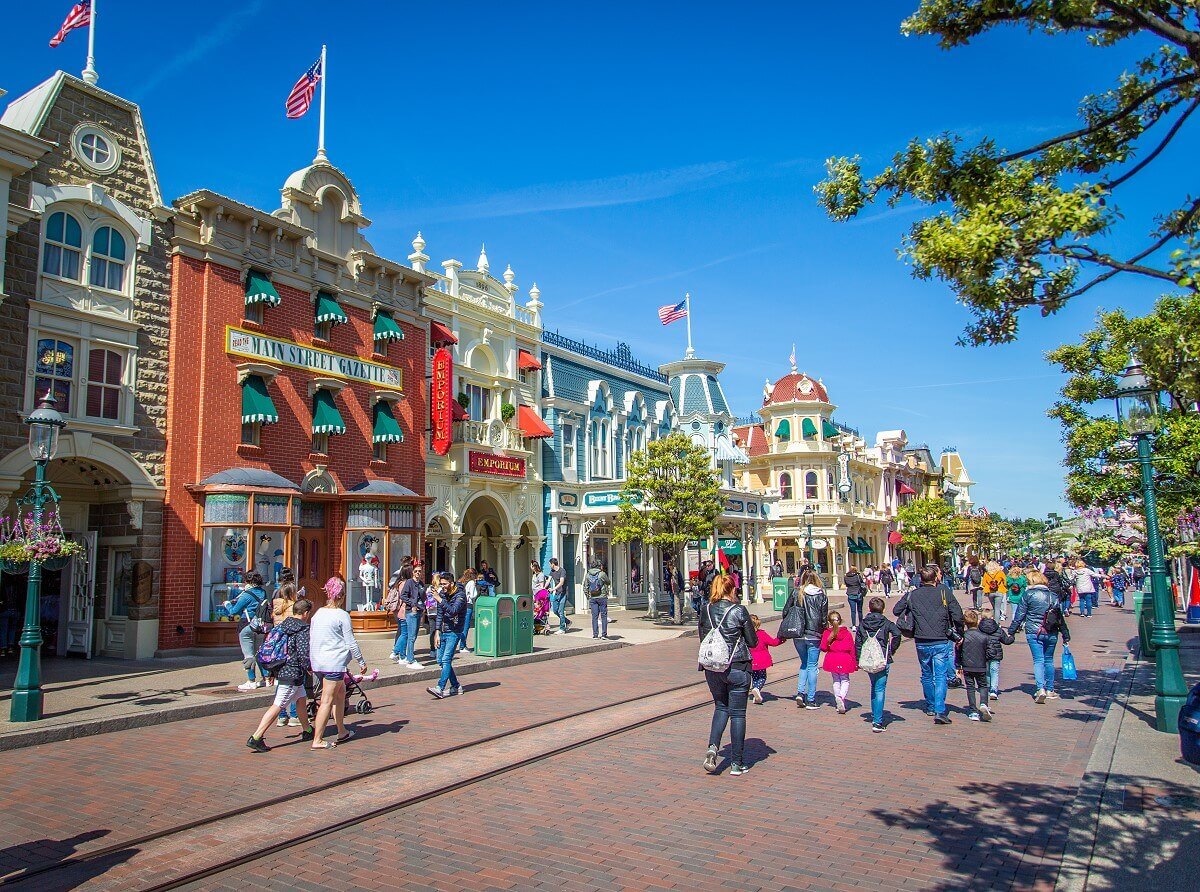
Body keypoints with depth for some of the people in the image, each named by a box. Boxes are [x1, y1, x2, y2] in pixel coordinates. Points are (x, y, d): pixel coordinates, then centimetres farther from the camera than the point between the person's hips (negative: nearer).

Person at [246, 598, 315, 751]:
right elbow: (303, 652, -22)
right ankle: (256, 737, -9)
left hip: (281, 669, 9)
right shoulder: (304, 629, -15)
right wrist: (308, 668, -5)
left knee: (301, 699, 23)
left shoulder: (282, 625, 8)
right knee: (278, 706, -6)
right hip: (294, 673, -9)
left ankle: (307, 730, 37)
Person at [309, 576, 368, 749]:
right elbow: (351, 642, -7)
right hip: (334, 663, -7)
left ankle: (342, 731, 26)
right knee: (327, 700, -1)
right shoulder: (342, 615, -10)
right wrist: (362, 662, 3)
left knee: (340, 691, 20)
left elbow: (310, 638, 13)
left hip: (317, 662, 7)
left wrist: (309, 661, 23)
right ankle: (317, 740, 1)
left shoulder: (318, 613, 8)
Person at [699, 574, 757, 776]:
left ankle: (713, 747, 0)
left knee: (721, 707, 21)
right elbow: (753, 641, -2)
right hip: (737, 668, -3)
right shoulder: (739, 611, -10)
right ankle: (737, 763, 12)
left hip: (712, 668, 4)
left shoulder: (705, 610, 1)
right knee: (737, 713, 7)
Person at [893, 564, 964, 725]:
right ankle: (940, 711, -12)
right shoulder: (944, 593, -5)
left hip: (921, 643, 3)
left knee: (926, 675, 19)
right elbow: (958, 616, -9)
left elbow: (896, 610, 4)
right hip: (941, 642, -3)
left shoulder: (912, 595, 1)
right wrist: (959, 634, 4)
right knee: (940, 676, -1)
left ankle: (930, 707, 30)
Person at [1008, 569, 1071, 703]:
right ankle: (1050, 690, 21)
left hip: (1034, 632, -3)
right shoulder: (1053, 595, 7)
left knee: (1038, 660, -3)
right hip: (1051, 633, 3)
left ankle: (1040, 689, -18)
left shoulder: (1028, 594, -5)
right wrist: (1066, 635, 18)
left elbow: (1019, 615, -5)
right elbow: (1061, 617, 11)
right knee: (1049, 660, 16)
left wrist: (1011, 631, 0)